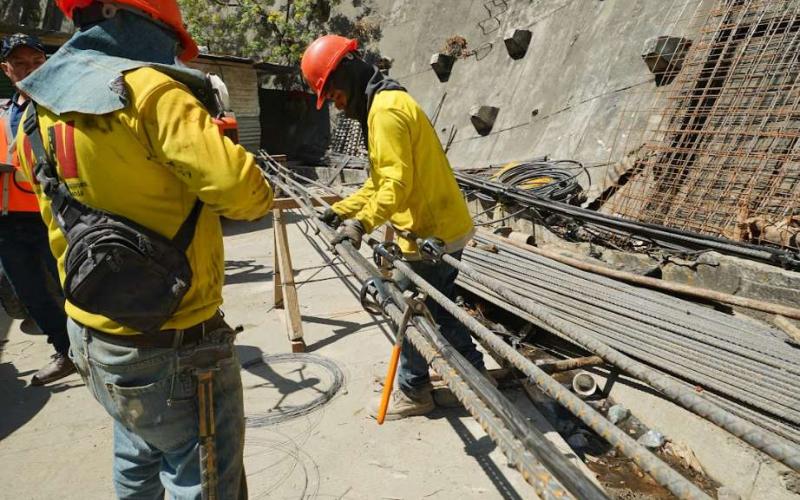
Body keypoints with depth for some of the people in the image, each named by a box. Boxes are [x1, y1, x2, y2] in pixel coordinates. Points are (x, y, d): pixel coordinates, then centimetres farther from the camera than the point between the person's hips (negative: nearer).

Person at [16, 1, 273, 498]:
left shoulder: (39, 111, 6)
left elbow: (61, 216, 14)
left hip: (91, 336, 9)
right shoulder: (148, 90, -19)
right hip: (173, 349, -8)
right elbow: (241, 189, -26)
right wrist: (259, 195, -5)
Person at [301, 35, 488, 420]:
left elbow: (397, 183, -26)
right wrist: (341, 209, 16)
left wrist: (363, 222, -35)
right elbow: (380, 180, 20)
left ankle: (413, 392, 24)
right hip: (445, 227, 10)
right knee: (436, 310, 21)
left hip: (432, 234, -10)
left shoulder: (386, 109, -16)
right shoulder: (386, 104, 18)